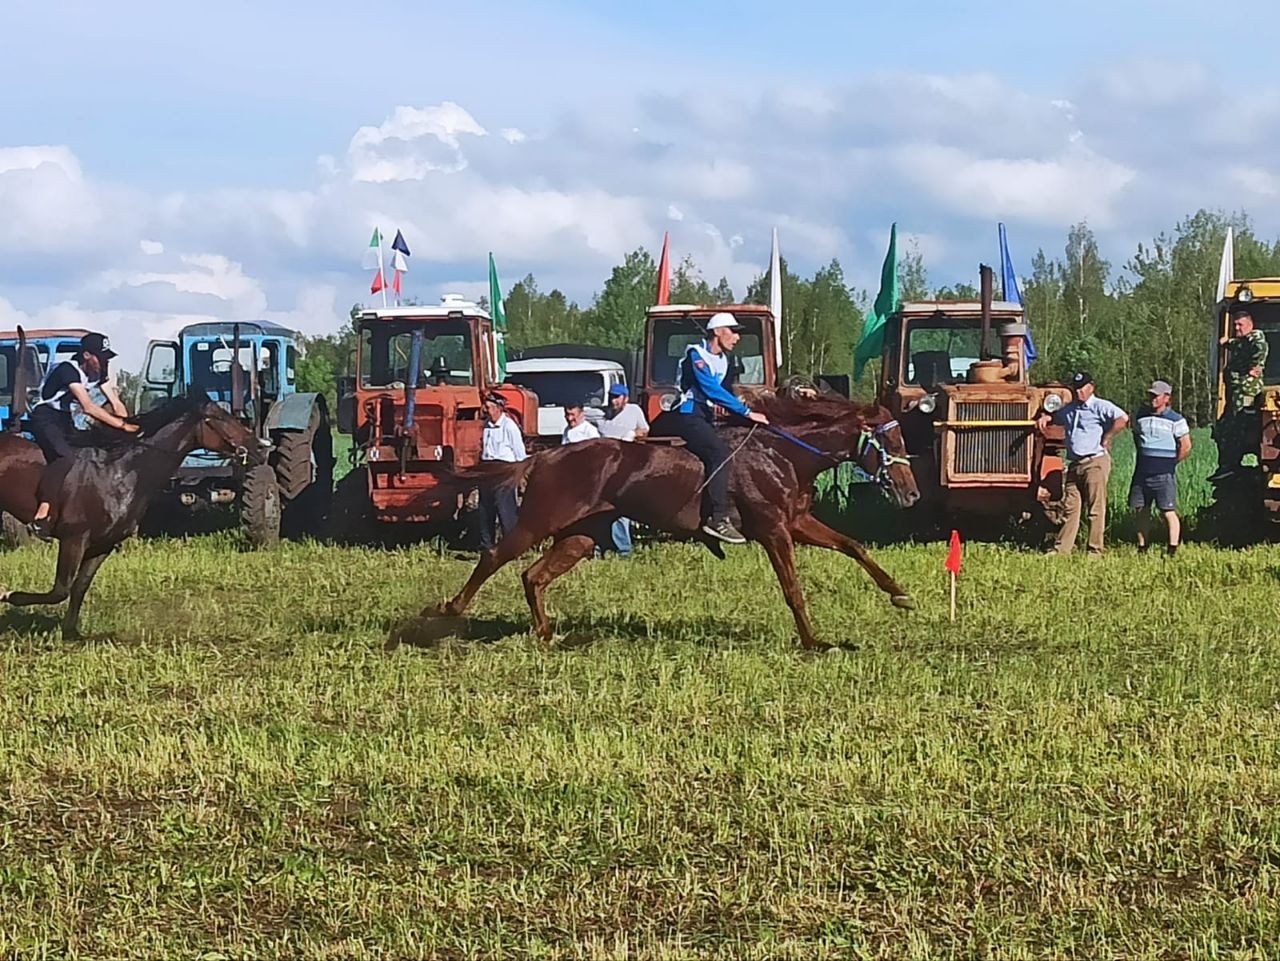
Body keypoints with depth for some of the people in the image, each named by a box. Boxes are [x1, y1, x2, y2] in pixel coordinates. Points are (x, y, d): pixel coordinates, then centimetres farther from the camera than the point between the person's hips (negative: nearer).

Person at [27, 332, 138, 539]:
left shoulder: (98, 373, 4)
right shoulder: (68, 370, -23)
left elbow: (116, 405, 4)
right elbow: (88, 408, -31)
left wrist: (131, 426, -12)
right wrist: (122, 425, -32)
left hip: (66, 421, 10)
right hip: (46, 418, -10)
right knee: (65, 456, -31)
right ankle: (41, 516, -38)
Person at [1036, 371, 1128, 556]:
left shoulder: (1100, 407, -5)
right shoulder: (1068, 409, 19)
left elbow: (1122, 419, -20)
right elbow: (1055, 416, 39)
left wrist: (1106, 439, -15)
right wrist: (1045, 417, 16)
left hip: (1095, 462, -8)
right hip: (1074, 464, 8)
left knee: (1096, 509, -4)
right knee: (1070, 508, 7)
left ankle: (1095, 551, -2)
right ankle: (1061, 549, 8)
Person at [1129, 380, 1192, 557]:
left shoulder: (1175, 420, -4)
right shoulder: (1141, 416, 11)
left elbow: (1186, 446, -3)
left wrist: (1172, 463, 0)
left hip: (1164, 474, -5)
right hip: (1142, 472, 5)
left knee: (1168, 512, -7)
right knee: (1141, 511, 7)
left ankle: (1172, 550, -7)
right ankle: (1142, 548, 14)